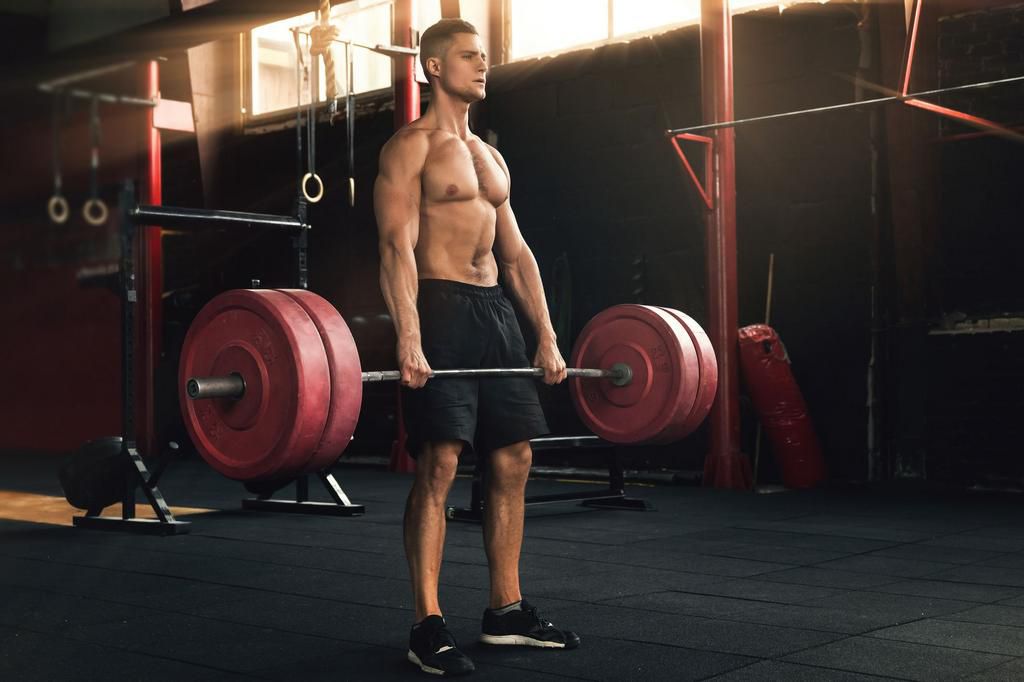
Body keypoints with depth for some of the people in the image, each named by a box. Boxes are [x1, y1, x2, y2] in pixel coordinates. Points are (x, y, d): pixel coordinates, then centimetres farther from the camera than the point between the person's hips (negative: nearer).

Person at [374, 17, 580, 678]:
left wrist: (547, 337, 12)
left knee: (513, 461, 7)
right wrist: (410, 340, -24)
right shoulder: (411, 147, -3)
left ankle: (507, 611, 18)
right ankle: (429, 626, -5)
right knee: (438, 464, -11)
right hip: (440, 308, -8)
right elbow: (398, 246, -13)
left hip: (496, 311, 8)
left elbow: (517, 251, 18)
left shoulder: (490, 156, 20)